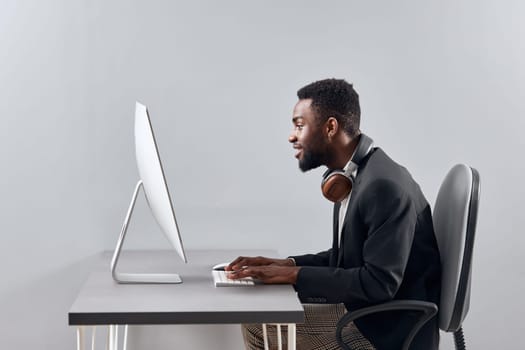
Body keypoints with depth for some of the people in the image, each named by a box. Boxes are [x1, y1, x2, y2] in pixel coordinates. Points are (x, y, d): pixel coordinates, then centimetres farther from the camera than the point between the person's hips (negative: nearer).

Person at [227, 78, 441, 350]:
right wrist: (286, 264, 0)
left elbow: (379, 283, -26)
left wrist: (295, 274, -22)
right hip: (359, 308, 9)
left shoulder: (385, 185, -24)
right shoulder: (352, 176, 5)